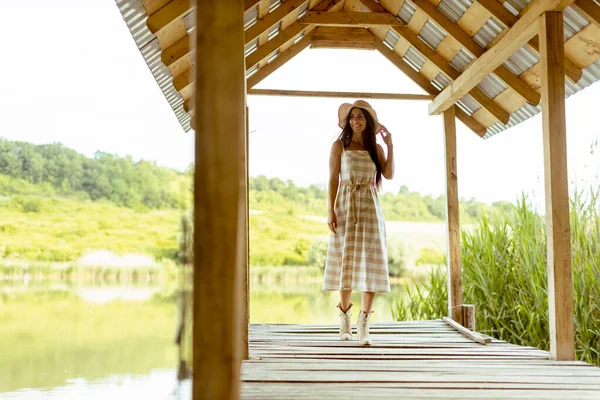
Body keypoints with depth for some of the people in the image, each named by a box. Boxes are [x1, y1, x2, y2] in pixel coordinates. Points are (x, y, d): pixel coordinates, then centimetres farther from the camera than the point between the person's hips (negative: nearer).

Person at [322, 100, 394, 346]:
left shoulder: (376, 148, 11)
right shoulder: (339, 146, 6)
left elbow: (389, 175, -3)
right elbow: (333, 179, 0)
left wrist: (390, 146, -4)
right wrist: (331, 211, -8)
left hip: (369, 207, 1)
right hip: (346, 206, -1)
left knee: (370, 263, -7)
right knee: (345, 261, 3)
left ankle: (364, 324, -9)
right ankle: (345, 316, 19)